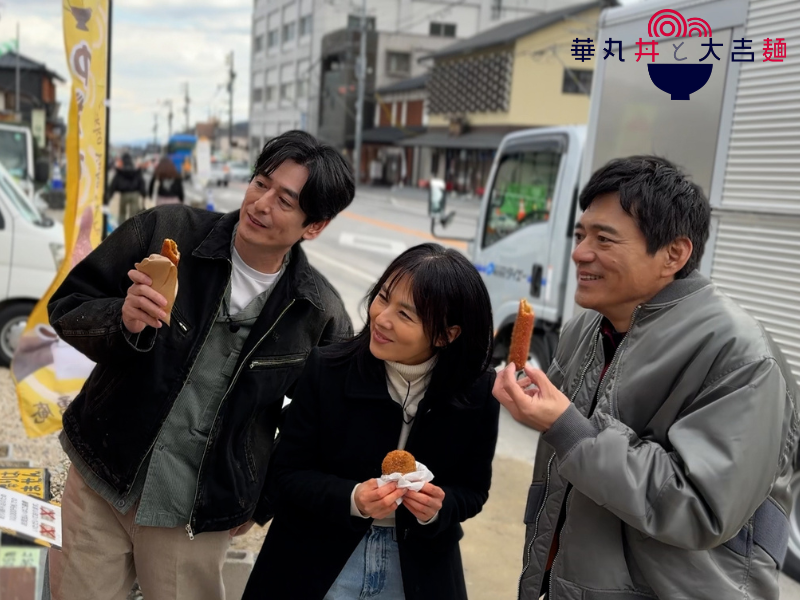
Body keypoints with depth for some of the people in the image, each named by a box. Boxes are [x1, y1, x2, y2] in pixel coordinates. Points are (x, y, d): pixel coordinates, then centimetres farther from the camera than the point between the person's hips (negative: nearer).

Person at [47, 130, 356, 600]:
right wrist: (123, 322, -25)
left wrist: (262, 503, 6)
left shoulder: (322, 314, -10)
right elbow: (66, 309, -4)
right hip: (102, 482, 1)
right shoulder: (164, 231, -12)